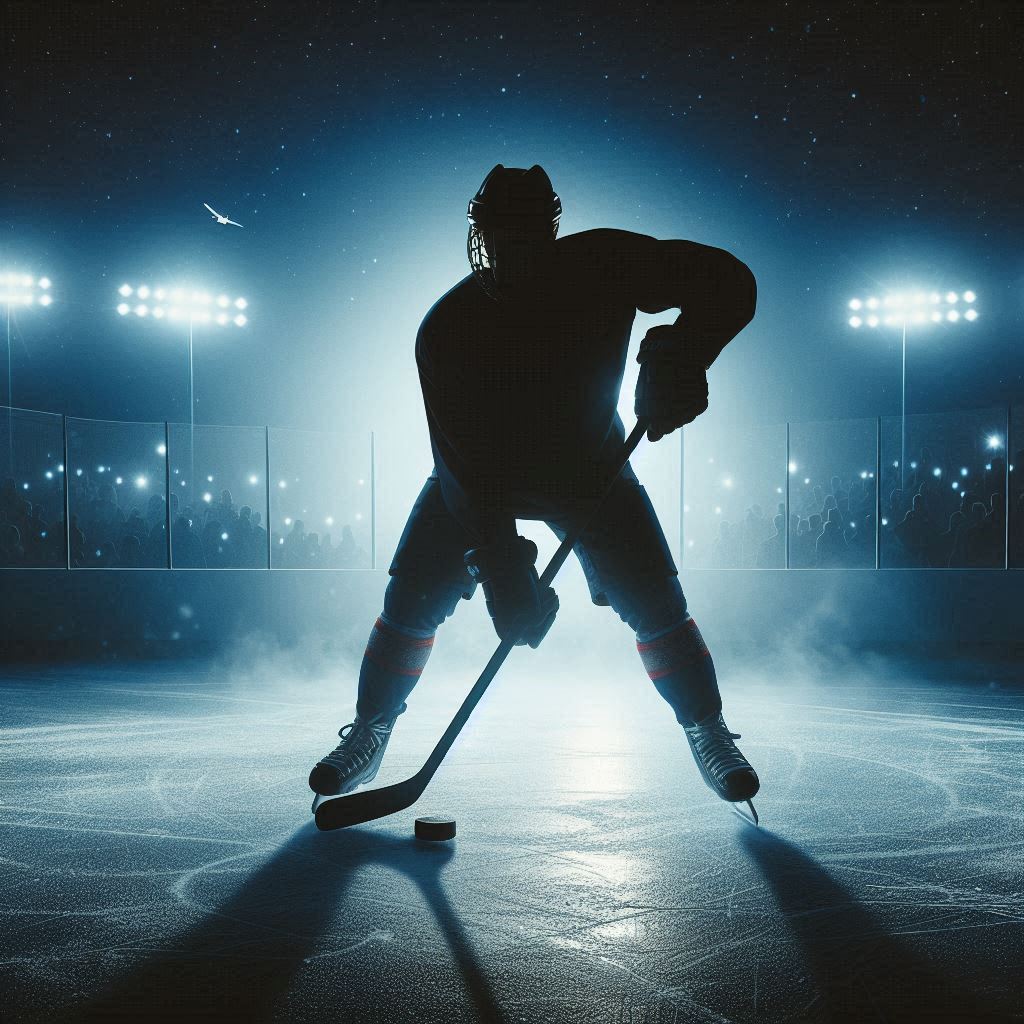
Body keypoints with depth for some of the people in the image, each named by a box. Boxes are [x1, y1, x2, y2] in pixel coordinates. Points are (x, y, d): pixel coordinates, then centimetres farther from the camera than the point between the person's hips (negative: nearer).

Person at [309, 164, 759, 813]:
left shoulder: (603, 264, -25)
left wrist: (680, 357, -42)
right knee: (412, 600, -7)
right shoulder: (447, 329, -28)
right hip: (480, 471, 0)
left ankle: (709, 732, 15)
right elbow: (466, 466, -30)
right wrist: (501, 570, -38)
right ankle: (370, 733, 16)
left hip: (591, 467, 1)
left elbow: (729, 282, -22)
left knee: (656, 605, -8)